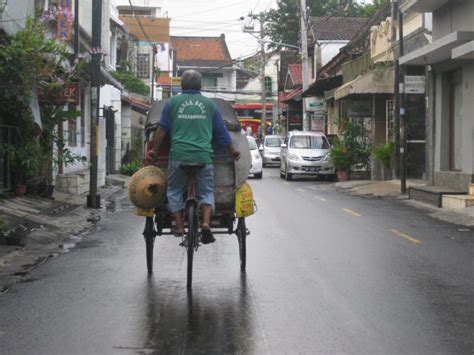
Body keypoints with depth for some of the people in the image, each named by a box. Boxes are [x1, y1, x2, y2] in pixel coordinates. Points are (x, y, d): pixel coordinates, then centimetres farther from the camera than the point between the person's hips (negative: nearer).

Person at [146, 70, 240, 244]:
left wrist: (154, 151, 18)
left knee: (174, 191, 14)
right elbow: (222, 131, 16)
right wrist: (232, 150, 28)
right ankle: (206, 223, -13)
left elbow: (162, 130, 8)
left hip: (178, 155, -1)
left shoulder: (173, 102, 9)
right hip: (204, 156, 1)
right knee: (206, 192, 10)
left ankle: (179, 227, 5)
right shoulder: (209, 104, 13)